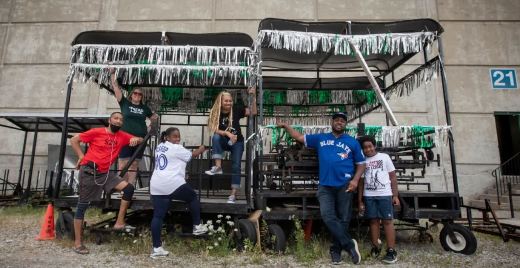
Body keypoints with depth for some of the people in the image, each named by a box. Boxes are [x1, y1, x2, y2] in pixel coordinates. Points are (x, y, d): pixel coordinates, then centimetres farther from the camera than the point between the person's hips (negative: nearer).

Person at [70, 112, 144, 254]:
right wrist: (81, 156, -7)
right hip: (89, 171, -5)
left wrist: (136, 139, -13)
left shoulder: (122, 136, 4)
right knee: (82, 205, 2)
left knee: (129, 188, -10)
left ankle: (119, 223, -2)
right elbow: (73, 140, 0)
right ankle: (77, 243, 13)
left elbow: (139, 140, 10)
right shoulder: (97, 132, -7)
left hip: (105, 173, 5)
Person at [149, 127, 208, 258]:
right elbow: (192, 155, 9)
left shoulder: (159, 147, 19)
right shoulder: (176, 148, -3)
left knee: (158, 216, 6)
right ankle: (197, 226, 25)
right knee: (193, 197, 16)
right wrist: (201, 149, 27)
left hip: (156, 185, 8)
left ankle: (156, 248, 9)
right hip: (173, 183, -7)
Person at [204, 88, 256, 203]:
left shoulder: (236, 110, -10)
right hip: (224, 141, 0)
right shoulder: (215, 113, -10)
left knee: (236, 166, -9)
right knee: (216, 137, -32)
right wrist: (228, 133, -35)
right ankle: (218, 167, -30)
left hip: (237, 142, 0)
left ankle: (233, 194, -1)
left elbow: (253, 112, -15)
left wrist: (254, 96, -25)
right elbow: (215, 130, -20)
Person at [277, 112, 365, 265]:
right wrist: (285, 126, 6)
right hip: (325, 185, 1)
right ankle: (349, 244, 0)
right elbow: (300, 137, 13)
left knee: (343, 219, 5)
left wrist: (355, 180, -6)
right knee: (327, 216, -13)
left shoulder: (352, 142, 7)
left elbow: (361, 164, 9)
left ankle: (336, 250, 20)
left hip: (345, 185, 0)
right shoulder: (320, 138, 11)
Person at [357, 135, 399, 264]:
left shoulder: (384, 157, 4)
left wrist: (395, 195, -2)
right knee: (373, 221, 7)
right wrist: (360, 200, 7)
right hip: (368, 196, 2)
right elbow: (361, 182, 10)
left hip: (385, 195, -2)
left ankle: (391, 251, 3)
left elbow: (393, 177, 4)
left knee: (387, 221, -2)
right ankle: (375, 247, 18)